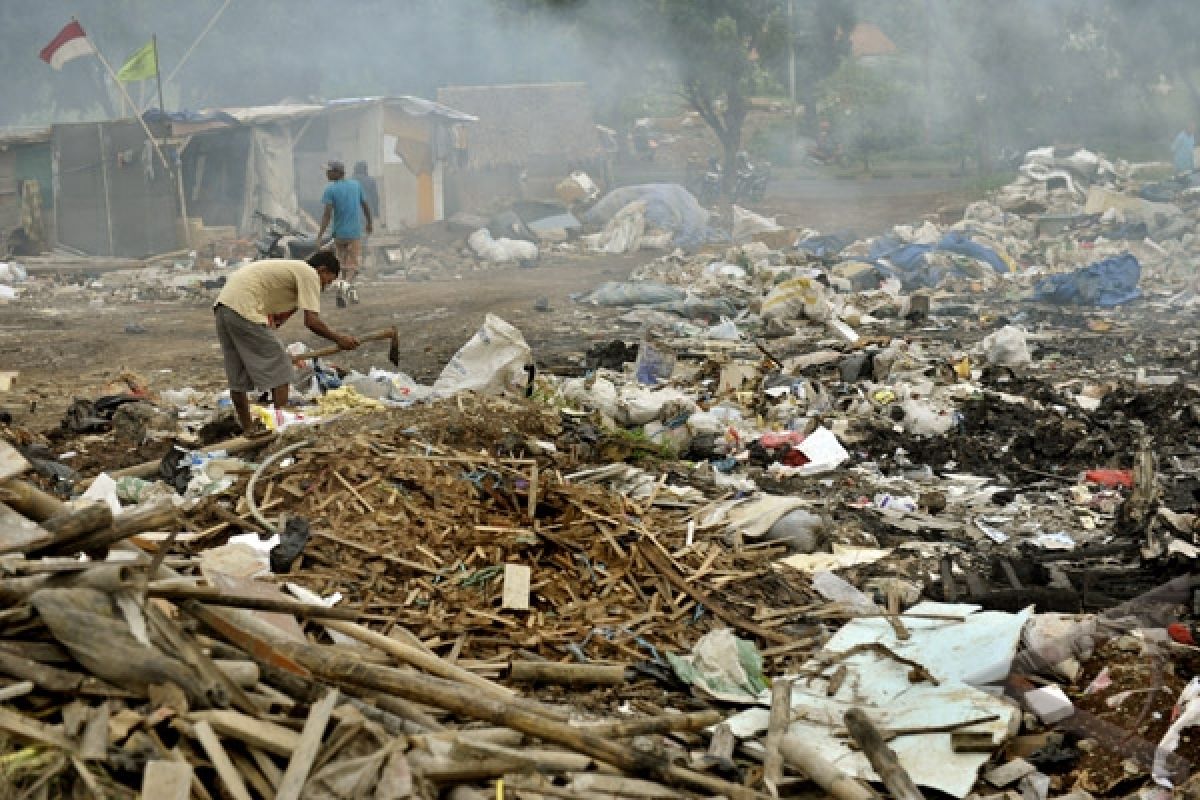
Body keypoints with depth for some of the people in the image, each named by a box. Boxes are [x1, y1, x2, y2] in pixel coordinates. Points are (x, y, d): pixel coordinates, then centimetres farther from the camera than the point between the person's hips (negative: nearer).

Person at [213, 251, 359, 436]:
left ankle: (248, 428, 27)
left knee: (237, 376, 17)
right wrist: (339, 339, 2)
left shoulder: (292, 269, 29)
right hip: (244, 308, -10)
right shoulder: (310, 274, 0)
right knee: (279, 369, 0)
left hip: (223, 304, 10)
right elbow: (312, 321, -9)